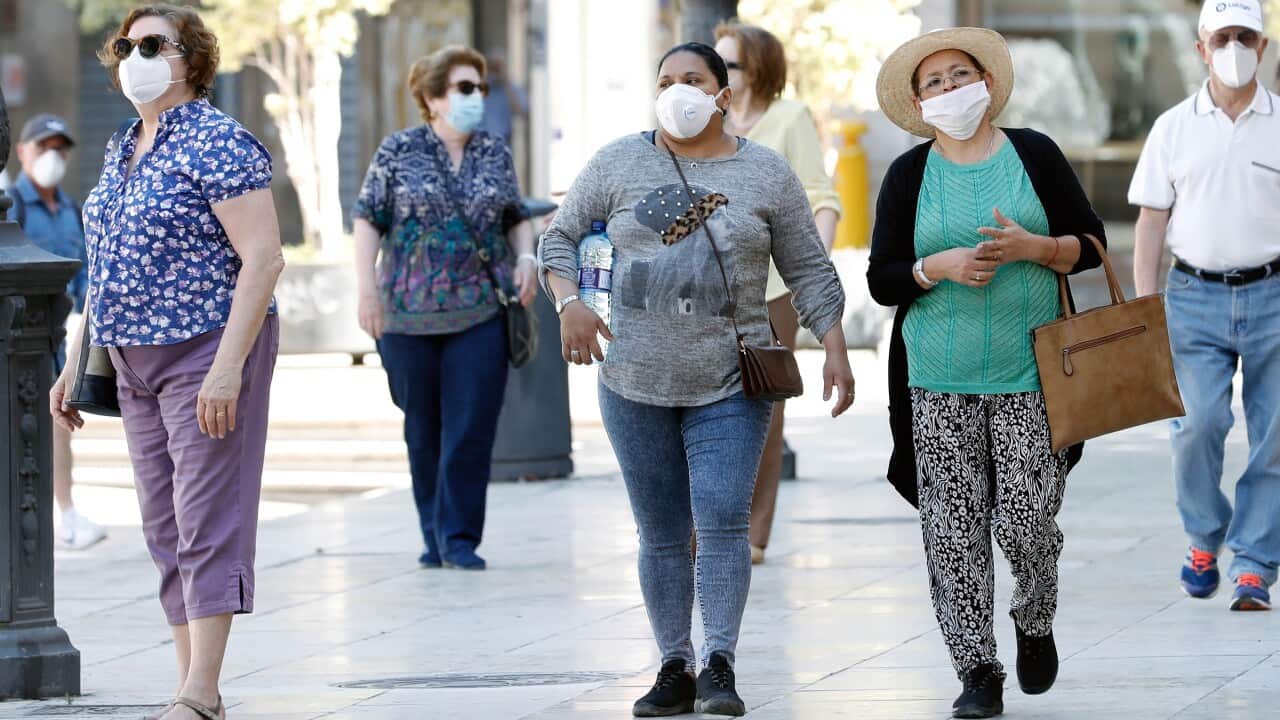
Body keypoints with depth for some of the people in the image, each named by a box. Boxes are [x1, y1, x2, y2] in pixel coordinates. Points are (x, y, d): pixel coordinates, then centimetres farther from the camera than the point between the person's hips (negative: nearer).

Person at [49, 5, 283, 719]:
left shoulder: (218, 144, -12)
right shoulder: (122, 150, 14)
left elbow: (263, 260, -18)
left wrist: (228, 367, -24)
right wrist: (77, 364, 18)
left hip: (207, 355, -9)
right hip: (137, 363, 9)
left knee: (207, 524, -9)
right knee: (166, 529, 8)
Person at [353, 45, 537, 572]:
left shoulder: (496, 155, 8)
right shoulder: (399, 151, 1)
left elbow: (517, 217, 17)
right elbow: (368, 219, 1)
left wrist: (525, 259, -1)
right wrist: (367, 286, -7)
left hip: (480, 311, 1)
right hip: (409, 314, -1)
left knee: (472, 428, -6)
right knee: (423, 429, 7)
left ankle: (459, 538, -2)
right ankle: (434, 535, 19)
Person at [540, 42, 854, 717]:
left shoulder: (766, 174, 5)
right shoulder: (618, 164, 6)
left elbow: (809, 270, 8)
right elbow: (560, 237, 11)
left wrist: (835, 350, -2)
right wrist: (569, 301, -7)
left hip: (730, 385, -2)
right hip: (635, 383, 2)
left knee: (722, 519, -14)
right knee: (661, 534, 6)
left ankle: (719, 665, -14)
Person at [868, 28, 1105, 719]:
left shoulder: (1035, 155, 5)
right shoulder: (908, 176, 5)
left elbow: (1089, 244, 6)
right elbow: (882, 279, 4)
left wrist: (1032, 247, -12)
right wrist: (939, 266, -14)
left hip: (1029, 376, -1)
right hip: (940, 383, 1)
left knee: (1026, 522, -8)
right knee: (954, 531, -4)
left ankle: (1035, 625, 22)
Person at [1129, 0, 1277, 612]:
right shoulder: (1174, 128, 7)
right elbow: (1151, 222, 8)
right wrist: (1143, 309, 0)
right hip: (1195, 296, 0)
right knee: (1199, 422, -14)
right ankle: (1204, 539, 9)